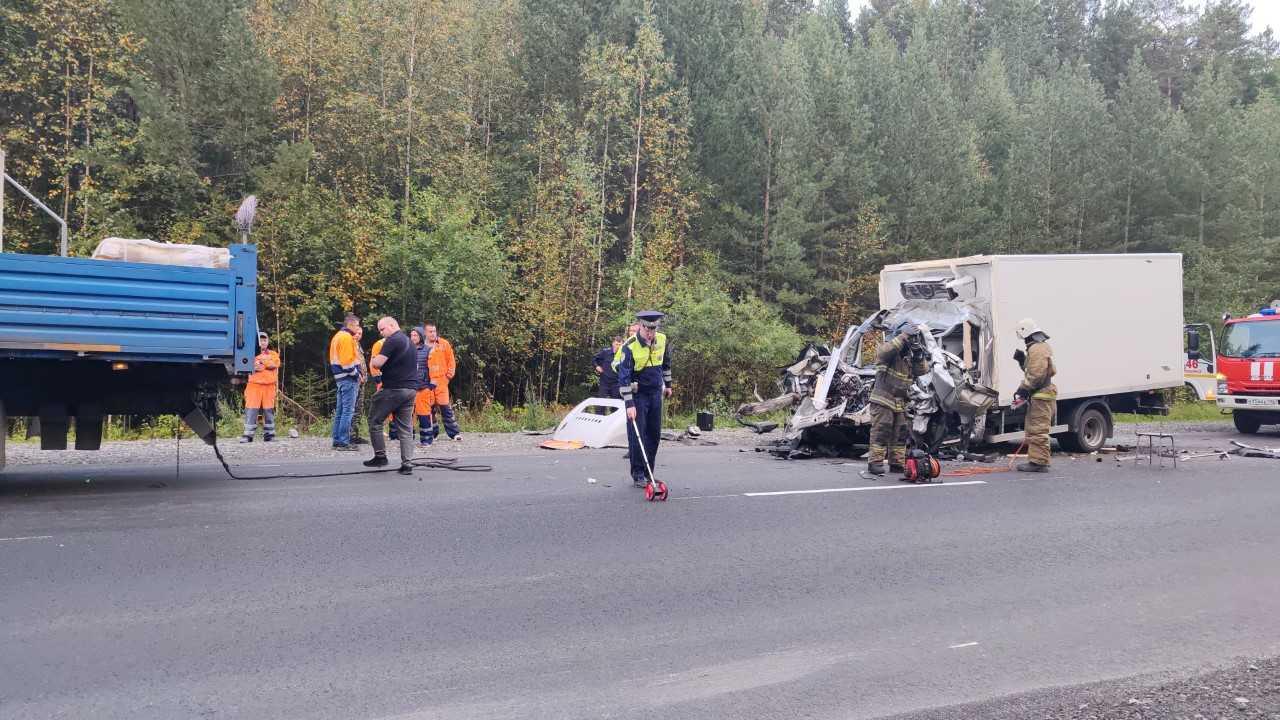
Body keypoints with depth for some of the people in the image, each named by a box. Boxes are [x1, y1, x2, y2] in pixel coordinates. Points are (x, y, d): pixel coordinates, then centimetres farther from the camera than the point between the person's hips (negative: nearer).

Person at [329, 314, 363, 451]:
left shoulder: (337, 336, 19)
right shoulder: (346, 337, -13)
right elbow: (348, 360, -20)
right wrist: (356, 374, -12)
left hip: (340, 377, 10)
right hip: (349, 378, -10)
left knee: (340, 410, 13)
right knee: (348, 410, -8)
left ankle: (337, 440, 17)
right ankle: (344, 442, -8)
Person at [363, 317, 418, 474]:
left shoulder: (392, 341, -10)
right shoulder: (409, 342, 18)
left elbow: (377, 363, -18)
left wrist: (372, 361, 5)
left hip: (393, 389, -8)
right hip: (411, 389, 8)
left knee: (374, 420, 7)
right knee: (406, 428, 6)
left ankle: (380, 456, 7)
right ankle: (407, 464, 1)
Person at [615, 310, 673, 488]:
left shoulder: (662, 340, -4)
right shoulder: (629, 347, -21)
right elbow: (624, 377, -22)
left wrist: (668, 384, 22)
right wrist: (629, 404, -26)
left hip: (656, 393, 5)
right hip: (637, 394, -5)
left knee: (654, 433, 8)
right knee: (637, 434, -7)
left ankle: (648, 472, 19)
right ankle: (638, 475, 1)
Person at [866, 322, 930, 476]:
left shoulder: (908, 357, 18)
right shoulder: (885, 348, -1)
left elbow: (922, 370, 10)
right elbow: (886, 350, -27)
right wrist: (904, 335, -26)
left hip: (900, 404, 7)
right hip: (883, 400, -7)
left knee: (900, 434, 8)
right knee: (881, 431, -10)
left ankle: (897, 463, 16)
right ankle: (875, 462, -8)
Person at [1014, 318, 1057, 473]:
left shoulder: (1037, 349, -16)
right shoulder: (1040, 347, 20)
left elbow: (1036, 375, -23)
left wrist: (1023, 390, -17)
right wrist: (1022, 360, 13)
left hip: (1041, 397, -11)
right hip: (1039, 396, 11)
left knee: (1038, 430, -10)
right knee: (1032, 429, 16)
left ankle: (1039, 462, -9)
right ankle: (1035, 460, 21)